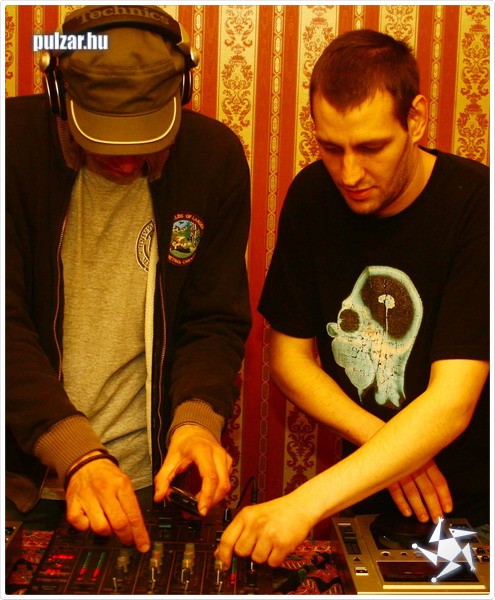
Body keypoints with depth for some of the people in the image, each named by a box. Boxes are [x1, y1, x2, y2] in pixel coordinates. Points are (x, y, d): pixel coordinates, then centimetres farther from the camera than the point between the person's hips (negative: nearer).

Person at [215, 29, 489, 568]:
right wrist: (380, 441, -11)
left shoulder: (475, 205, -17)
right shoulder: (312, 196, -2)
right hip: (365, 497, 3)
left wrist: (307, 503, -32)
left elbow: (452, 403, -24)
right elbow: (289, 356, 4)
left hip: (471, 504, -2)